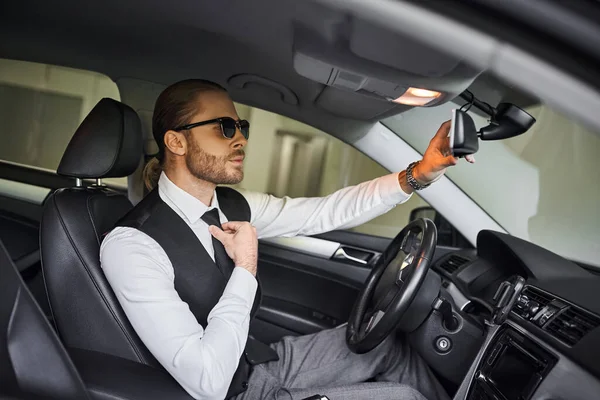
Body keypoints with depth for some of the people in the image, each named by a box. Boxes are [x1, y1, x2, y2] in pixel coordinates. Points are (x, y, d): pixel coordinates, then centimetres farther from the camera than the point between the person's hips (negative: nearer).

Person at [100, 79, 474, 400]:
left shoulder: (234, 206, -4)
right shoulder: (131, 246, -26)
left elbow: (327, 212, -3)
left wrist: (418, 174, -12)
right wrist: (246, 267, -26)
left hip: (263, 359, 7)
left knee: (389, 342, 10)